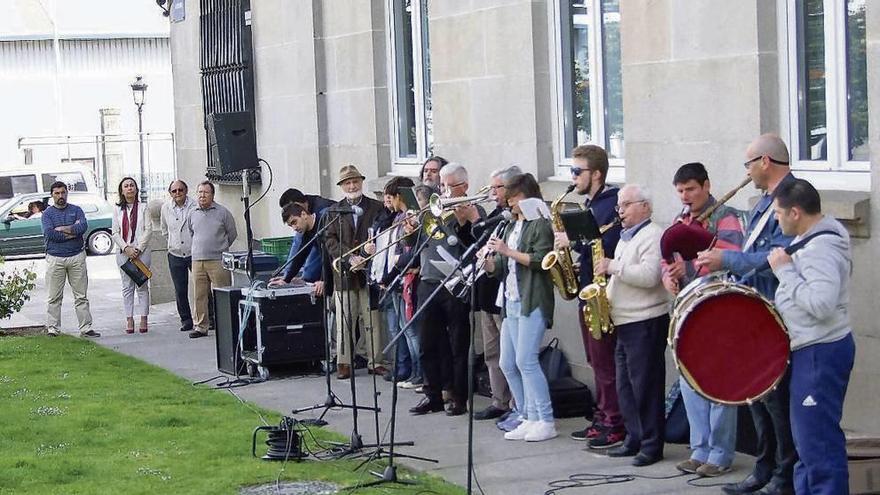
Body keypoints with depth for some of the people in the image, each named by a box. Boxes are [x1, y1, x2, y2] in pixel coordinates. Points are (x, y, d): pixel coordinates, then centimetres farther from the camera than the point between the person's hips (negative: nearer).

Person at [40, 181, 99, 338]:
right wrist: (73, 231, -9)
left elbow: (83, 226, -9)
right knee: (54, 297, 1)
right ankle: (53, 329, 7)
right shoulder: (47, 213, 5)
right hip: (55, 258, -1)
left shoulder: (76, 210, 10)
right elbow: (49, 233, -12)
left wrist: (62, 229, -10)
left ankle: (86, 328, 5)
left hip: (77, 257, 1)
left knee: (81, 296, 2)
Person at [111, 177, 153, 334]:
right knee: (127, 287, 2)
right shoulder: (118, 209, 8)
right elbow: (115, 233, 4)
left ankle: (143, 320, 2)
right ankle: (129, 320, 4)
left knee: (142, 286, -1)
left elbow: (148, 230, -1)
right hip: (124, 252, 2)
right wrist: (126, 248, -10)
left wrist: (138, 249, -10)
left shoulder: (143, 207, 4)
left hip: (142, 251, -2)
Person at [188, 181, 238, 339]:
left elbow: (232, 234, 8)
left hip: (218, 260, -4)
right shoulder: (193, 214, 12)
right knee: (200, 295, 5)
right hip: (197, 260, 4)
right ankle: (200, 327, 12)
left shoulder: (222, 212, -1)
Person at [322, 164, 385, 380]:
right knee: (344, 321, 0)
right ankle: (343, 363, 5)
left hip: (370, 272, -1)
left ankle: (374, 361, 6)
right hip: (344, 273, 1)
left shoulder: (376, 208, 7)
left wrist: (365, 260, -11)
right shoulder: (334, 211, 12)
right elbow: (330, 241, 3)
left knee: (372, 320, 0)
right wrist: (350, 258, -12)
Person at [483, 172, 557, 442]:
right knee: (508, 364, 6)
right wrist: (488, 260, -3)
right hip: (511, 302, 9)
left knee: (526, 360, -13)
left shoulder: (540, 224, -5)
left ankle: (546, 421, -8)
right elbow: (499, 268, 18)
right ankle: (529, 418, 13)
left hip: (532, 302, -9)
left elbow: (542, 260, -18)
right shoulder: (510, 227, 20)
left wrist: (508, 252, -18)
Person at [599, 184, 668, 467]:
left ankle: (651, 446, -1)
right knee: (625, 387, 12)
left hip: (646, 323, -10)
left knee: (645, 386, -6)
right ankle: (634, 440, 19)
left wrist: (614, 267, -19)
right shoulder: (625, 238, 20)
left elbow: (649, 276, -23)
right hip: (623, 323, 10)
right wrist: (607, 299, 11)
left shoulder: (653, 236, -10)